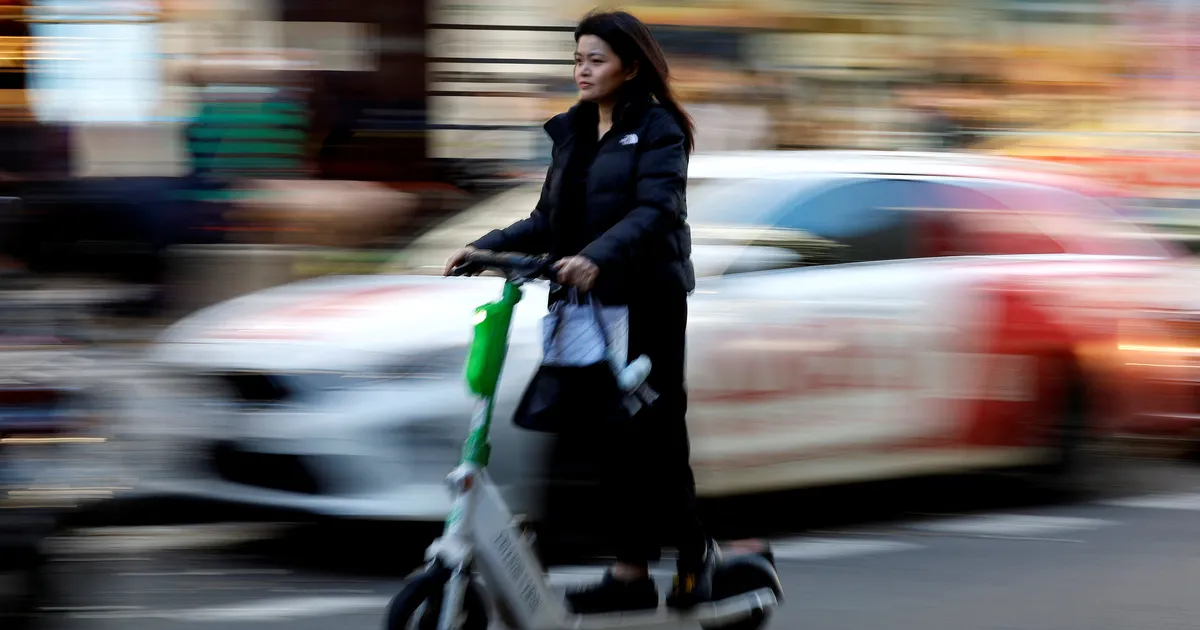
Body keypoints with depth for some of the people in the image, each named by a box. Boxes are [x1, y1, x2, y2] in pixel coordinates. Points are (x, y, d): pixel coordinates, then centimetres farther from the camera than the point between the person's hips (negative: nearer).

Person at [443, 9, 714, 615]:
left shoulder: (659, 130, -6)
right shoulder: (571, 132, 14)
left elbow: (654, 211, -21)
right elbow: (549, 222, 13)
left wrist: (596, 257, -36)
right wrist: (486, 247, -2)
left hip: (646, 301, -6)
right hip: (587, 301, 6)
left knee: (653, 433, -4)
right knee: (610, 435, 5)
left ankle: (693, 551, 15)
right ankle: (632, 571, 7)